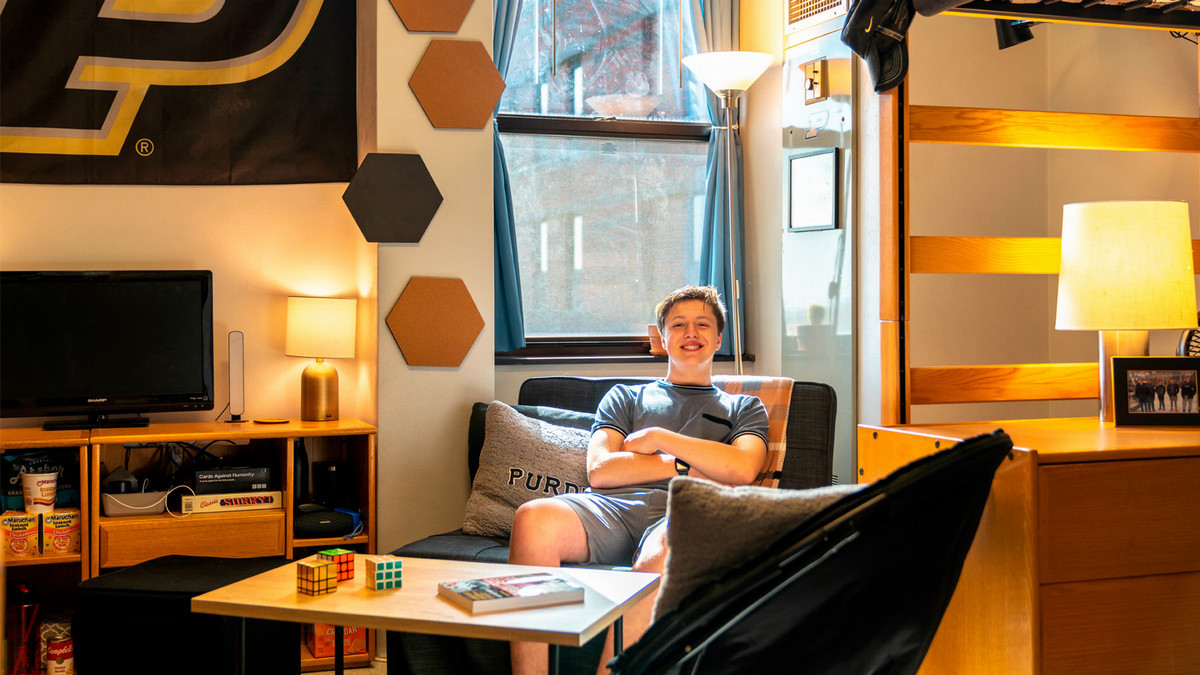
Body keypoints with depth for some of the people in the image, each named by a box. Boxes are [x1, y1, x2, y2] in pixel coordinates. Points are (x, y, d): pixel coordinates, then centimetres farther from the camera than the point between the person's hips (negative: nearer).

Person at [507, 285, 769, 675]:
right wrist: (685, 466, 5)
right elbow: (599, 470, 13)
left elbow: (742, 470, 5)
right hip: (610, 506, 2)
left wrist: (659, 438, 7)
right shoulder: (625, 397, 31)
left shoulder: (743, 408, 29)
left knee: (664, 554, -42)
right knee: (533, 518, -34)